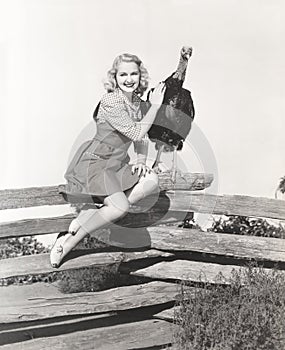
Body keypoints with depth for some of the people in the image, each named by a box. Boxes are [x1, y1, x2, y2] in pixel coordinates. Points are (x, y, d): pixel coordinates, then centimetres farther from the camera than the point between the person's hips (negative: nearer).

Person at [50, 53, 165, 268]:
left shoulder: (140, 105, 8)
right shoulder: (110, 101, -18)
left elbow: (142, 139, 17)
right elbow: (135, 133, -23)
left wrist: (141, 162, 1)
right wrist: (155, 106, -17)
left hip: (118, 165, 9)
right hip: (93, 162, -9)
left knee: (152, 181, -14)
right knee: (121, 207, -28)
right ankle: (69, 242, -16)